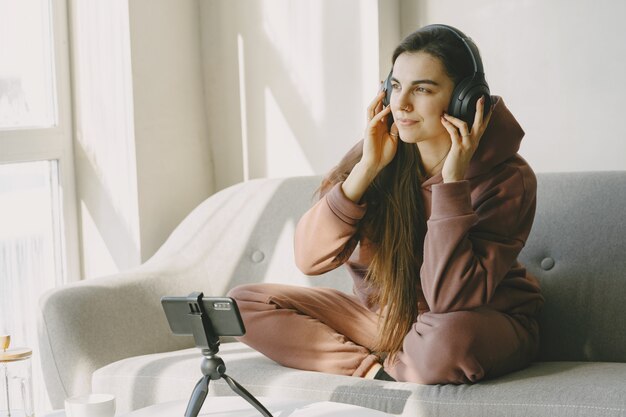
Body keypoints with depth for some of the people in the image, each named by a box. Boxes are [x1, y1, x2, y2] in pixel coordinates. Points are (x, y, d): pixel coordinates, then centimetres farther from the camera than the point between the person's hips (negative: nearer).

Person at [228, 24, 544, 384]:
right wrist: (368, 167, -23)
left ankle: (388, 367, -8)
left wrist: (452, 182, -30)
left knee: (449, 339, -41)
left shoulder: (507, 179, -19)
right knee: (245, 302, -7)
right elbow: (309, 257, -16)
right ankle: (375, 369, -14)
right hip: (385, 316, 5)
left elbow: (450, 301, -29)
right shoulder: (381, 155, -8)